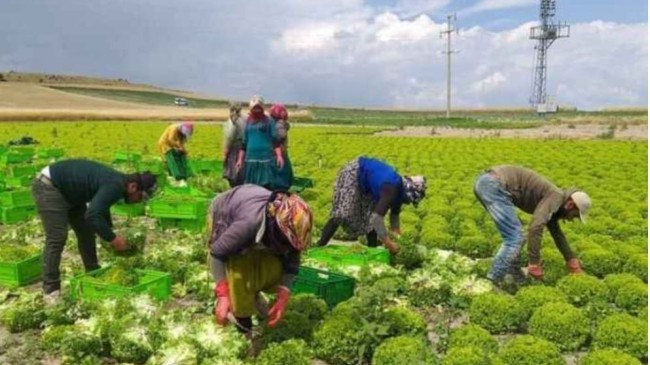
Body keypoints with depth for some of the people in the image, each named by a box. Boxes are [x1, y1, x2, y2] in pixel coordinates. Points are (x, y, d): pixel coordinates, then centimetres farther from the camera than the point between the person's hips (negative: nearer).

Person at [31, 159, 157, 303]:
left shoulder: (118, 182, 2)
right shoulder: (115, 186, -29)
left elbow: (101, 209, 19)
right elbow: (92, 216, -37)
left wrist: (109, 233, 12)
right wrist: (112, 238, -27)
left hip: (68, 192, 10)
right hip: (48, 186, -10)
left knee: (86, 232, 11)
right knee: (57, 238, -14)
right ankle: (51, 289, -6)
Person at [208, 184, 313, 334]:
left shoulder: (289, 227, -27)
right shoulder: (249, 223, -46)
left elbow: (291, 261, -11)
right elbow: (217, 253, -35)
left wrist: (283, 296, -18)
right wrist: (222, 295, -36)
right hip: (223, 216, -5)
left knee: (274, 267, -6)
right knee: (239, 269, -22)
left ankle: (251, 295, 23)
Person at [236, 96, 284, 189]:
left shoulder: (269, 121, 2)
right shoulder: (248, 122, 13)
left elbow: (275, 140, -3)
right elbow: (244, 143, 18)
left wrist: (279, 156, -15)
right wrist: (240, 159, 15)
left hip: (266, 159, -4)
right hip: (251, 160, 4)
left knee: (267, 186, -7)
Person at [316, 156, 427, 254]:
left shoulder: (399, 190, -5)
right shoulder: (392, 188, -33)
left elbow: (395, 214, 10)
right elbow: (377, 217, -41)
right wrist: (389, 244, -36)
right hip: (353, 174, -9)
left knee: (370, 214, 4)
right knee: (343, 214, -18)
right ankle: (319, 247, -18)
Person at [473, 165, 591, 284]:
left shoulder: (550, 200, 26)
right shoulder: (556, 197, -4)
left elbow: (557, 233, 40)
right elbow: (535, 227, -18)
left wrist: (572, 261, 46)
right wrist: (534, 263, -13)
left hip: (487, 183, 11)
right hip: (494, 185, -10)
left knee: (513, 235, 20)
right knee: (515, 238, -7)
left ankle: (516, 279, 26)